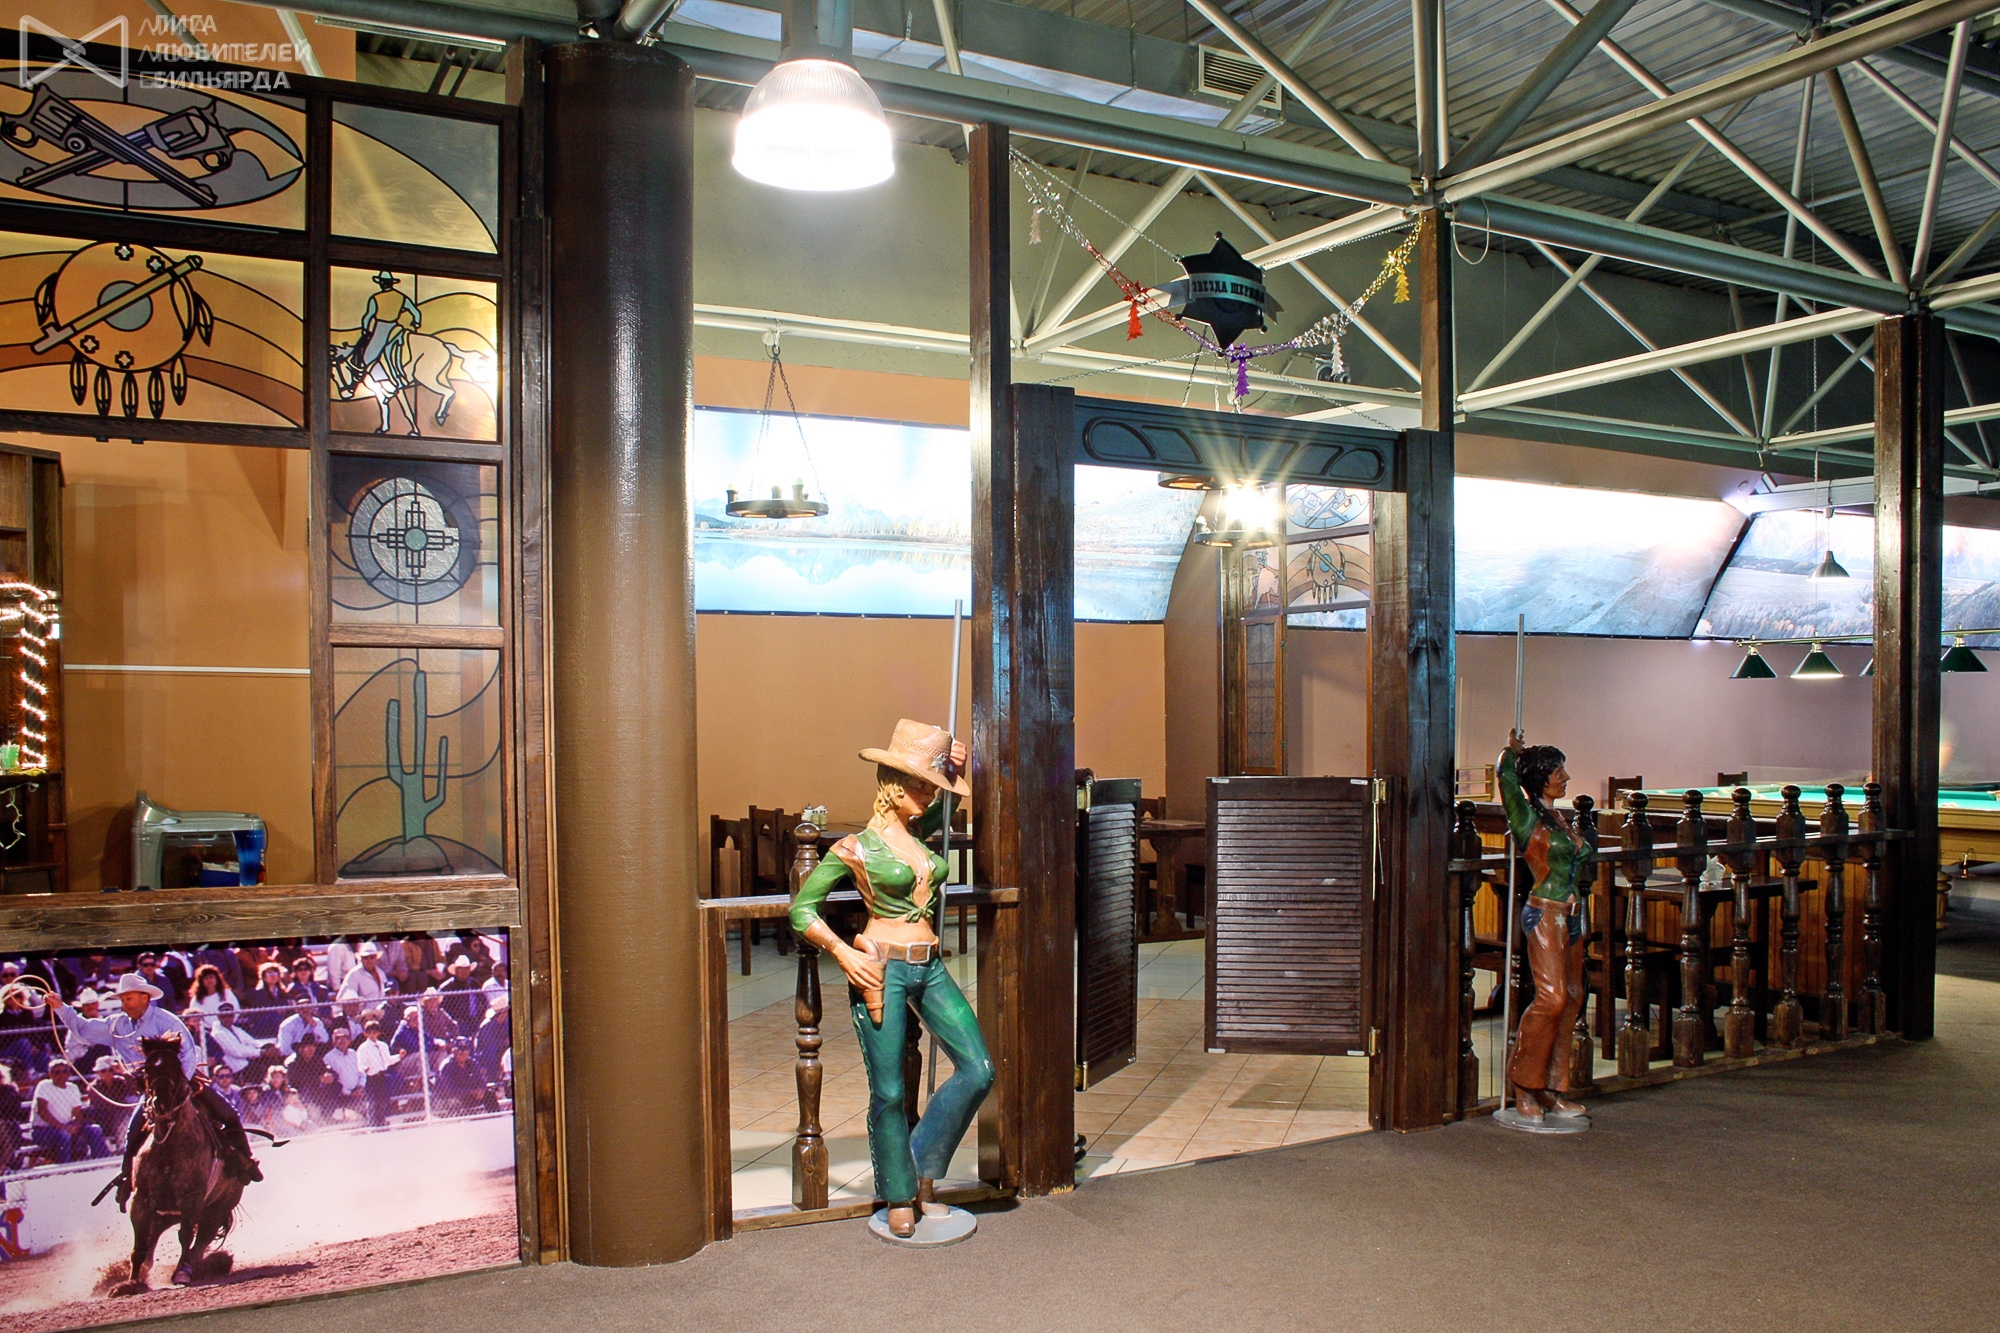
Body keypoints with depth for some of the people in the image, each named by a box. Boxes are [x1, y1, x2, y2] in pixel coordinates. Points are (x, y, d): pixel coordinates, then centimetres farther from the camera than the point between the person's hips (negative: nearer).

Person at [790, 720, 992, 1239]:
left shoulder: (919, 830, 11)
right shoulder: (856, 848, -7)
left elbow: (944, 802, 34)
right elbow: (802, 908, -4)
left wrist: (953, 768, 15)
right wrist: (842, 952, -16)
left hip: (930, 969, 6)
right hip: (882, 969, -6)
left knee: (978, 1070, 0)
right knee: (889, 1092, 1)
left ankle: (921, 1168, 18)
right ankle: (900, 1198, 21)